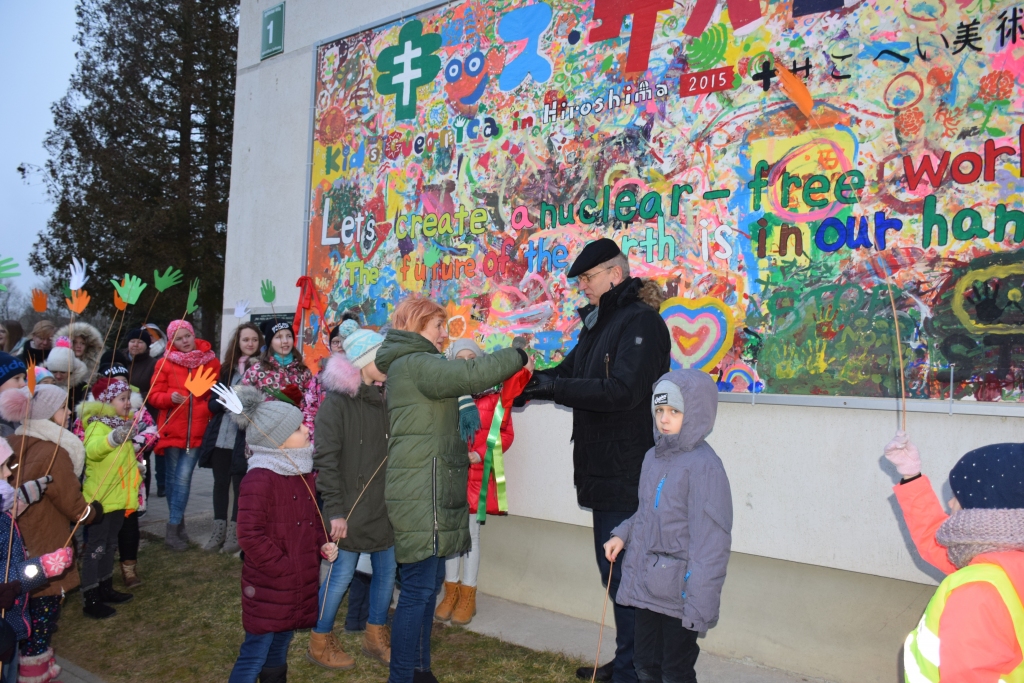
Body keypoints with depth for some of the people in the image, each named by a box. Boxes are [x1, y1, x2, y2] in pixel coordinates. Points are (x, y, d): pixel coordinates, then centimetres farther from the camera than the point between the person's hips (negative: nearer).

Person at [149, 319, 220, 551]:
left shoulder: (211, 362, 2)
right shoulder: (165, 363, 1)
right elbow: (154, 395, 1)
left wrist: (212, 411, -4)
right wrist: (170, 397, -18)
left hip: (197, 431, -1)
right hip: (172, 430, 1)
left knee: (183, 478, -6)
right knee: (173, 477, 10)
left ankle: (173, 529, 2)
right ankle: (178, 523, 26)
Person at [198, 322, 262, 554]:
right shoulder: (226, 368, 11)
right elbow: (212, 402, 11)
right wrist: (224, 401, -10)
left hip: (244, 437, -4)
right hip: (220, 436, 5)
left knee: (240, 484, 2)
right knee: (220, 482, 11)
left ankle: (234, 532, 14)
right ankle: (219, 530, 23)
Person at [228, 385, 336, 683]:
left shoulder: (304, 472, 8)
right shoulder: (259, 479, -20)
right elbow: (250, 535, -22)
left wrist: (323, 545, 2)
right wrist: (281, 567, -17)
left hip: (300, 584, 8)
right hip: (268, 587, -8)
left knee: (278, 653, 21)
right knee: (255, 655, 1)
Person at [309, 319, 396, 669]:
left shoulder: (383, 399, 8)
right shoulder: (336, 401, -12)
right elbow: (326, 460, -15)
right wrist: (335, 510, -18)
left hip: (383, 505, 6)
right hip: (352, 506, -6)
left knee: (387, 570, 11)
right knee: (342, 575, 2)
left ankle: (376, 637, 30)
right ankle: (319, 643, 23)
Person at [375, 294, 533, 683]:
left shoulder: (413, 365, 21)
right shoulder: (415, 363, -12)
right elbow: (472, 376, -24)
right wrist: (518, 357, -12)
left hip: (430, 491, 10)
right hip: (422, 493, -10)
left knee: (429, 582, 14)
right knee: (419, 586, -6)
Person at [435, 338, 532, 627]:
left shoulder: (494, 395, -1)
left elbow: (506, 432, -1)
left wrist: (480, 453, -12)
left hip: (476, 472, -1)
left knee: (471, 534, 4)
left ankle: (467, 597, 17)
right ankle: (451, 592, 24)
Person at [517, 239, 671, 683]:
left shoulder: (641, 322, -15)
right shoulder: (598, 322, 15)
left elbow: (622, 391, -25)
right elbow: (570, 372, 14)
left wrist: (552, 387, -24)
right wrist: (534, 379, -5)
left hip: (628, 472, -10)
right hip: (604, 467, 10)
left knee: (625, 571, -1)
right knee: (613, 567, 18)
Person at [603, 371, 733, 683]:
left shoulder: (704, 467, -19)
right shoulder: (654, 457, 5)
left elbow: (711, 542, -20)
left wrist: (700, 604, -20)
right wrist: (623, 534, 3)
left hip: (679, 595, -7)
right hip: (646, 586, 8)